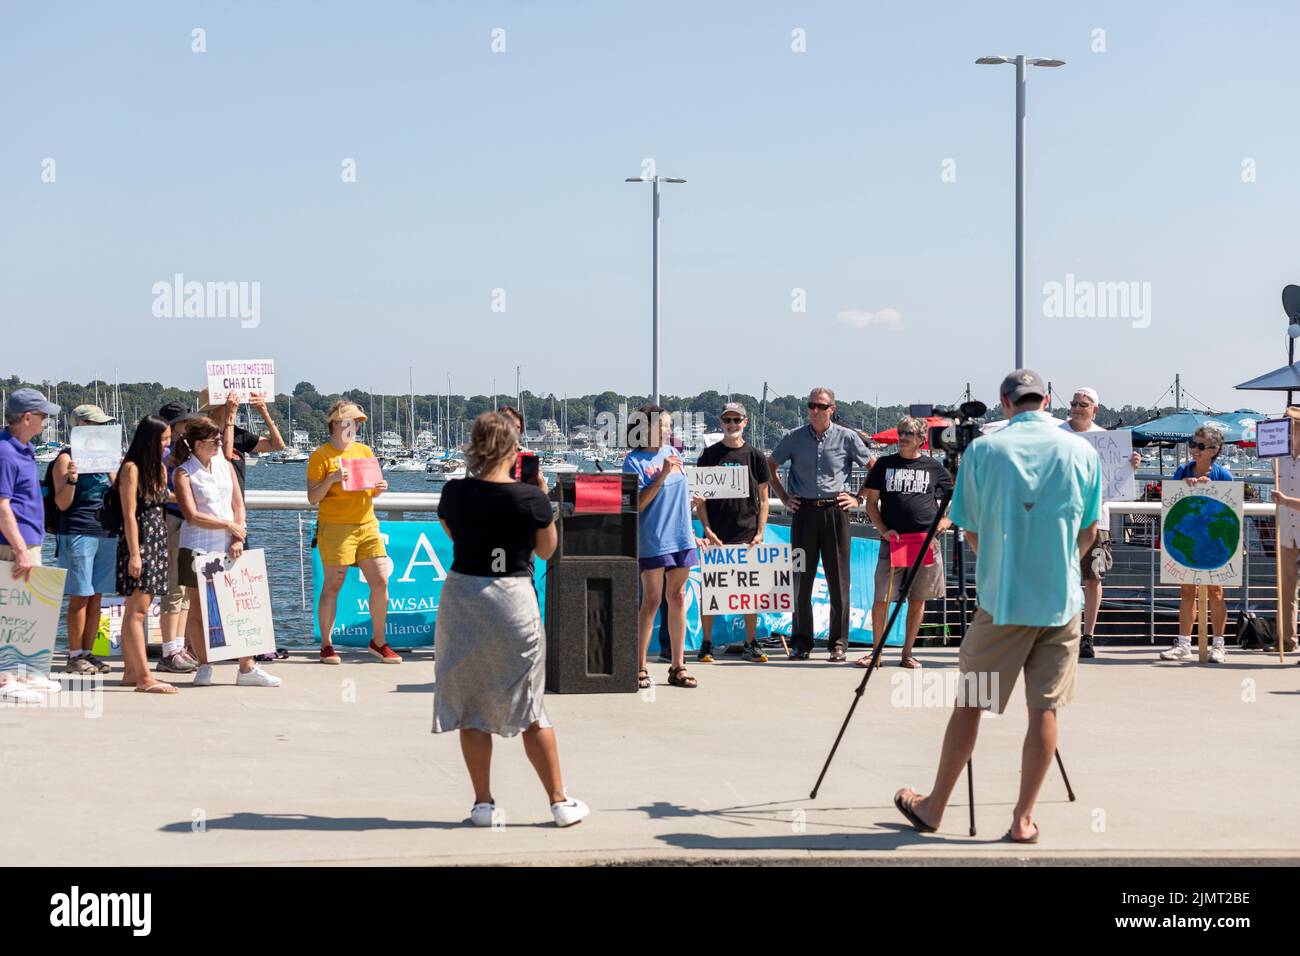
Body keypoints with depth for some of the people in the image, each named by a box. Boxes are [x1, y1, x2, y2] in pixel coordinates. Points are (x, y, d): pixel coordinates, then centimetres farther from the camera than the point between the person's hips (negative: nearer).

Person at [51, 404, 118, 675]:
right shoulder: (67, 459, -4)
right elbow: (62, 503, -7)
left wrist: (113, 471, 3)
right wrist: (71, 480, -24)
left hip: (106, 533, 7)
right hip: (78, 533, -7)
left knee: (96, 598, 8)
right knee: (80, 597, -5)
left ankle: (88, 653, 14)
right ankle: (75, 656, 0)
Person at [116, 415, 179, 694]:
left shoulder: (160, 468, 15)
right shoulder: (131, 468, -10)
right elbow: (129, 514, -14)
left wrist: (164, 545, 11)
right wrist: (134, 554, -18)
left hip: (157, 541, 9)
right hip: (138, 541, -9)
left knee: (137, 609, 11)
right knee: (137, 610, -10)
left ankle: (131, 671, 14)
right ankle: (144, 677, -15)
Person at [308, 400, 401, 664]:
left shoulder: (364, 451, 14)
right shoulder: (321, 456, -2)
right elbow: (313, 497, -4)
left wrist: (379, 489, -1)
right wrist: (331, 479, -19)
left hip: (367, 525, 5)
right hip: (335, 527, -5)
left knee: (381, 581, 1)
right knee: (332, 586, -2)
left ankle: (379, 642, 14)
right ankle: (326, 645, 8)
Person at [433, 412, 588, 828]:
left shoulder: (454, 492, -4)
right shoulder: (531, 497, -10)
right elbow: (546, 549, 4)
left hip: (461, 595, 1)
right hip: (514, 601, -1)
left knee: (469, 706, 11)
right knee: (529, 707, 10)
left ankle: (483, 804, 13)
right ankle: (560, 801, 15)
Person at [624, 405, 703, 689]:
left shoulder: (672, 453, 11)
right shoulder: (634, 461, -7)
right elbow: (636, 505, -14)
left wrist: (691, 534, 20)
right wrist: (662, 476, -19)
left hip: (680, 538, 6)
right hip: (652, 541, -6)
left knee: (678, 599, 7)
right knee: (652, 600, -5)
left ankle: (678, 667, 12)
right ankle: (639, 668, 2)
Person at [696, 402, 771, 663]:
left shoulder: (755, 456, 7)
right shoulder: (709, 455, 5)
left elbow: (763, 499, 8)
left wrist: (760, 532, -2)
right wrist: (707, 530, -7)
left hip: (747, 535, 1)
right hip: (716, 535, 0)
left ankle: (751, 644, 10)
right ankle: (707, 644, 7)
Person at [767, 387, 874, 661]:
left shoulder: (847, 438, 2)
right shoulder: (793, 438, 6)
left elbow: (874, 468, 11)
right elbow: (770, 466, 19)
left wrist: (858, 498, 4)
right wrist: (784, 497, 11)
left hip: (835, 511, -1)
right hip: (804, 511, 1)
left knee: (838, 579, -1)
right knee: (801, 579, 3)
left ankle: (838, 643, 5)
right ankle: (801, 641, 10)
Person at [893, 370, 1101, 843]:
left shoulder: (983, 450, -4)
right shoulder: (1082, 453, 1)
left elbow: (970, 529, 4)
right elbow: (1089, 530, 9)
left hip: (1001, 597, -1)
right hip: (1062, 600, 1)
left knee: (970, 702, 9)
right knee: (1044, 708, 5)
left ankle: (934, 806, 19)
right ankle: (1023, 818, 6)